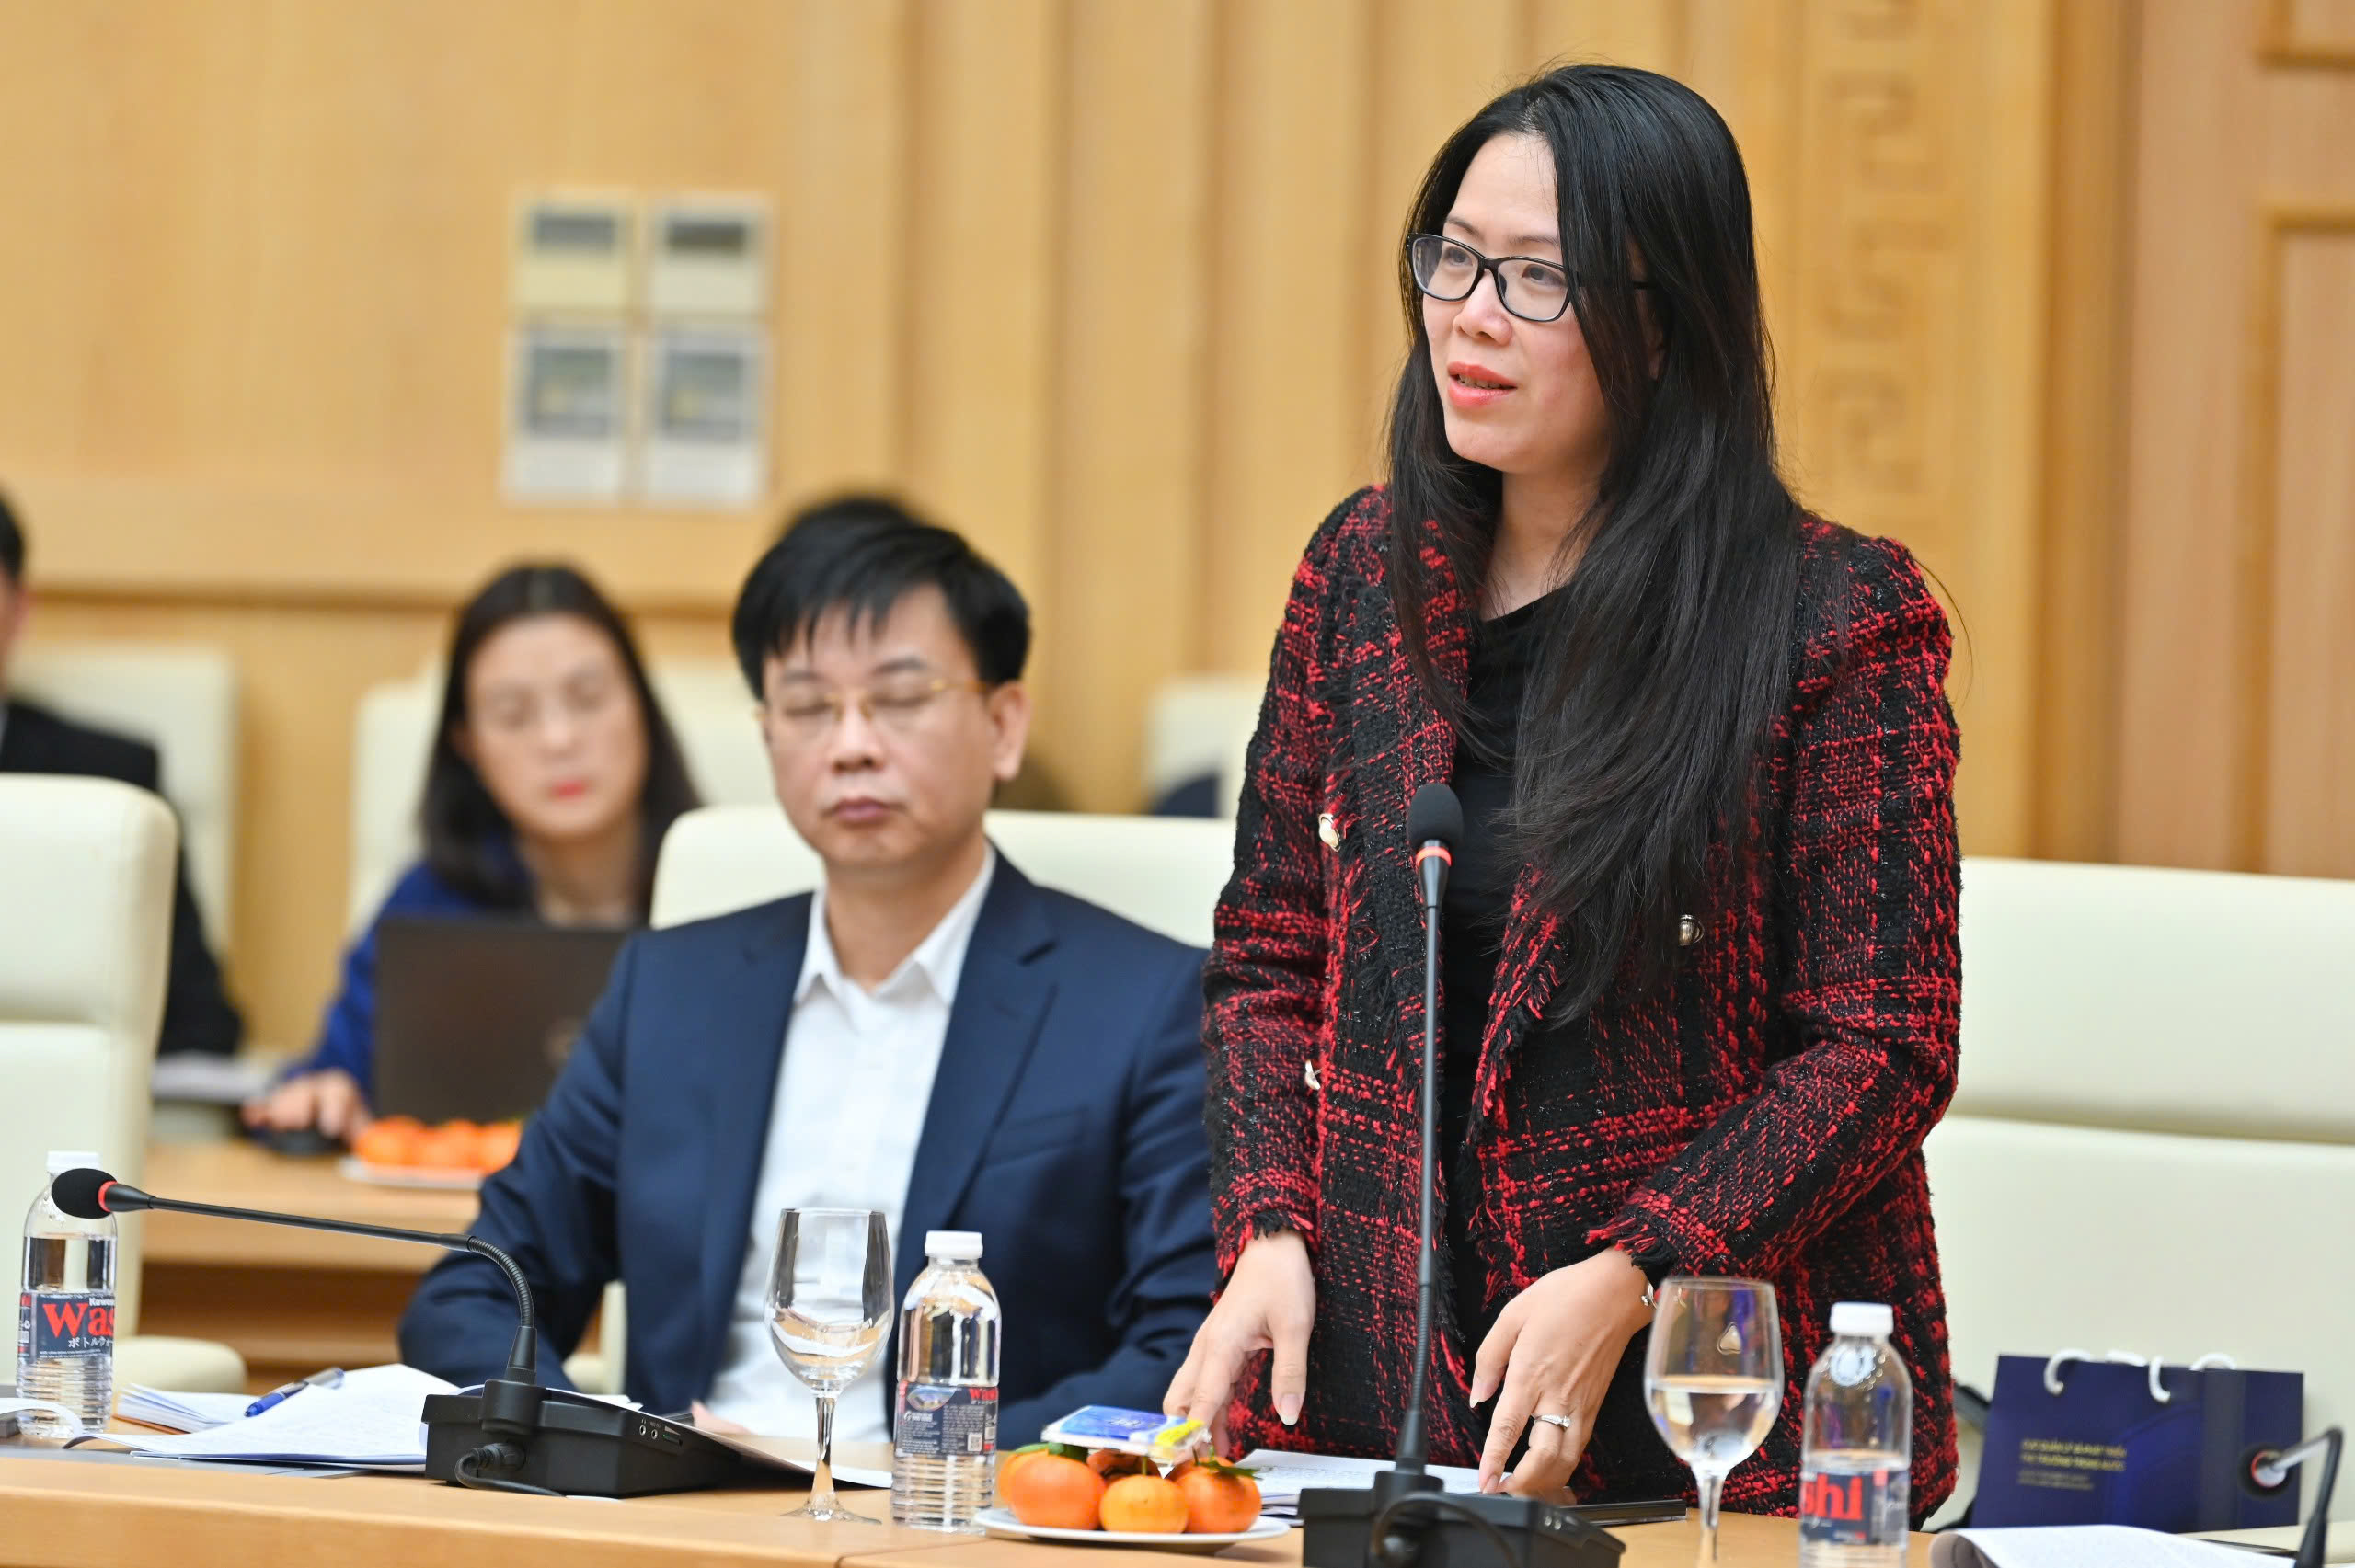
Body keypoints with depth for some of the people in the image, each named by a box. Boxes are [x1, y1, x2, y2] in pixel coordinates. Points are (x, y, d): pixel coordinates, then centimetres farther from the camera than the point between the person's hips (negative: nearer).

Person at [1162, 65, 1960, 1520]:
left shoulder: (1837, 622, -8)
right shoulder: (1365, 571, 6)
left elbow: (1884, 1046, -9)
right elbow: (1271, 960, 12)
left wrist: (1626, 1280, -19)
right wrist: (1271, 1234, -4)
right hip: (1370, 1379, 4)